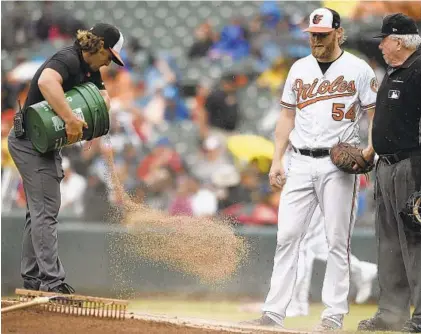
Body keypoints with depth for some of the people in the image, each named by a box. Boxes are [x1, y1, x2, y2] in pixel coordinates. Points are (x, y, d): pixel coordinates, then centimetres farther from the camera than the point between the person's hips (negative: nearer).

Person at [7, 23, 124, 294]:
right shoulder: (67, 60, -23)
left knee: (39, 211, 14)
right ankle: (52, 281, -16)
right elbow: (46, 81, -44)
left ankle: (32, 277, 20)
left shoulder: (89, 68, 6)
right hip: (31, 142, -10)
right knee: (45, 211, -13)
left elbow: (102, 93, 20)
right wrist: (70, 119, -44)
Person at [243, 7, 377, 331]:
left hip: (338, 165, -4)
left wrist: (370, 150, -18)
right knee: (287, 236, -1)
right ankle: (274, 313, 0)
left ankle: (334, 315, 1)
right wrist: (276, 160, 9)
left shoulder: (359, 70, -1)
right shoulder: (299, 68, 13)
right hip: (300, 164, 4)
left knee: (338, 241, -3)